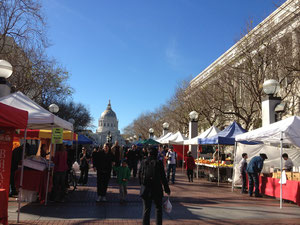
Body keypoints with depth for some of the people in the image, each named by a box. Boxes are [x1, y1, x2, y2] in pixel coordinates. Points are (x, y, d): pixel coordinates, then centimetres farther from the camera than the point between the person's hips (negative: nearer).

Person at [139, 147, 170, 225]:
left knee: (146, 210, 11)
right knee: (159, 208, 16)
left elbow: (139, 175, 5)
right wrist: (167, 189, 2)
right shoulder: (158, 163, -9)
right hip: (156, 189, -2)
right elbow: (163, 177, -6)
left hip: (145, 190, 2)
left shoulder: (143, 162, -1)